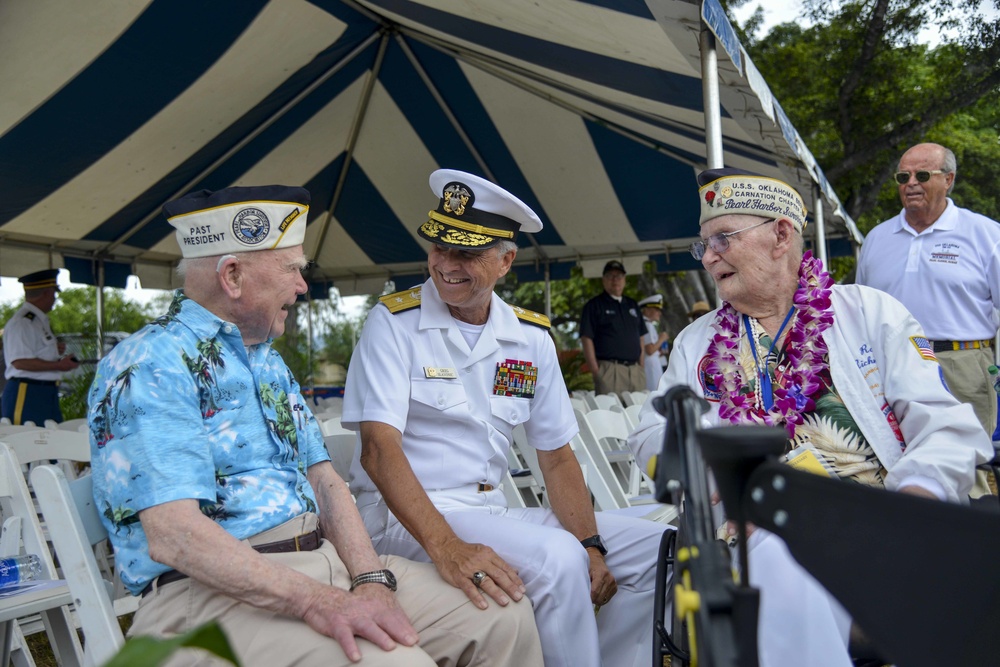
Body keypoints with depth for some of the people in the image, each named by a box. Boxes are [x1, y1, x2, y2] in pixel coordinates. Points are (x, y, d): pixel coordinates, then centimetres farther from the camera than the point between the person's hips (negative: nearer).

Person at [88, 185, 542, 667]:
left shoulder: (270, 363, 18)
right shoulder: (150, 368, -11)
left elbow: (323, 480, 12)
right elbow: (173, 537, -21)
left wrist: (371, 580, -5)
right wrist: (315, 601, -27)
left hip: (324, 557, 8)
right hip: (215, 588, -8)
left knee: (505, 619, -3)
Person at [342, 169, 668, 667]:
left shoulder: (531, 337, 7)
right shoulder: (395, 322, -8)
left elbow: (556, 455, 9)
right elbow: (378, 447, -19)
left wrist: (590, 545, -8)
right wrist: (446, 547, -33)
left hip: (492, 510, 6)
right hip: (405, 515, -6)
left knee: (655, 548, -1)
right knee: (556, 558, -30)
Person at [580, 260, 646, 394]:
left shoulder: (632, 305, 20)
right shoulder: (594, 306, 2)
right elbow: (587, 340, -5)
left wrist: (641, 367, 12)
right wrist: (596, 372, -12)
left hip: (635, 370, 6)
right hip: (609, 370, -5)